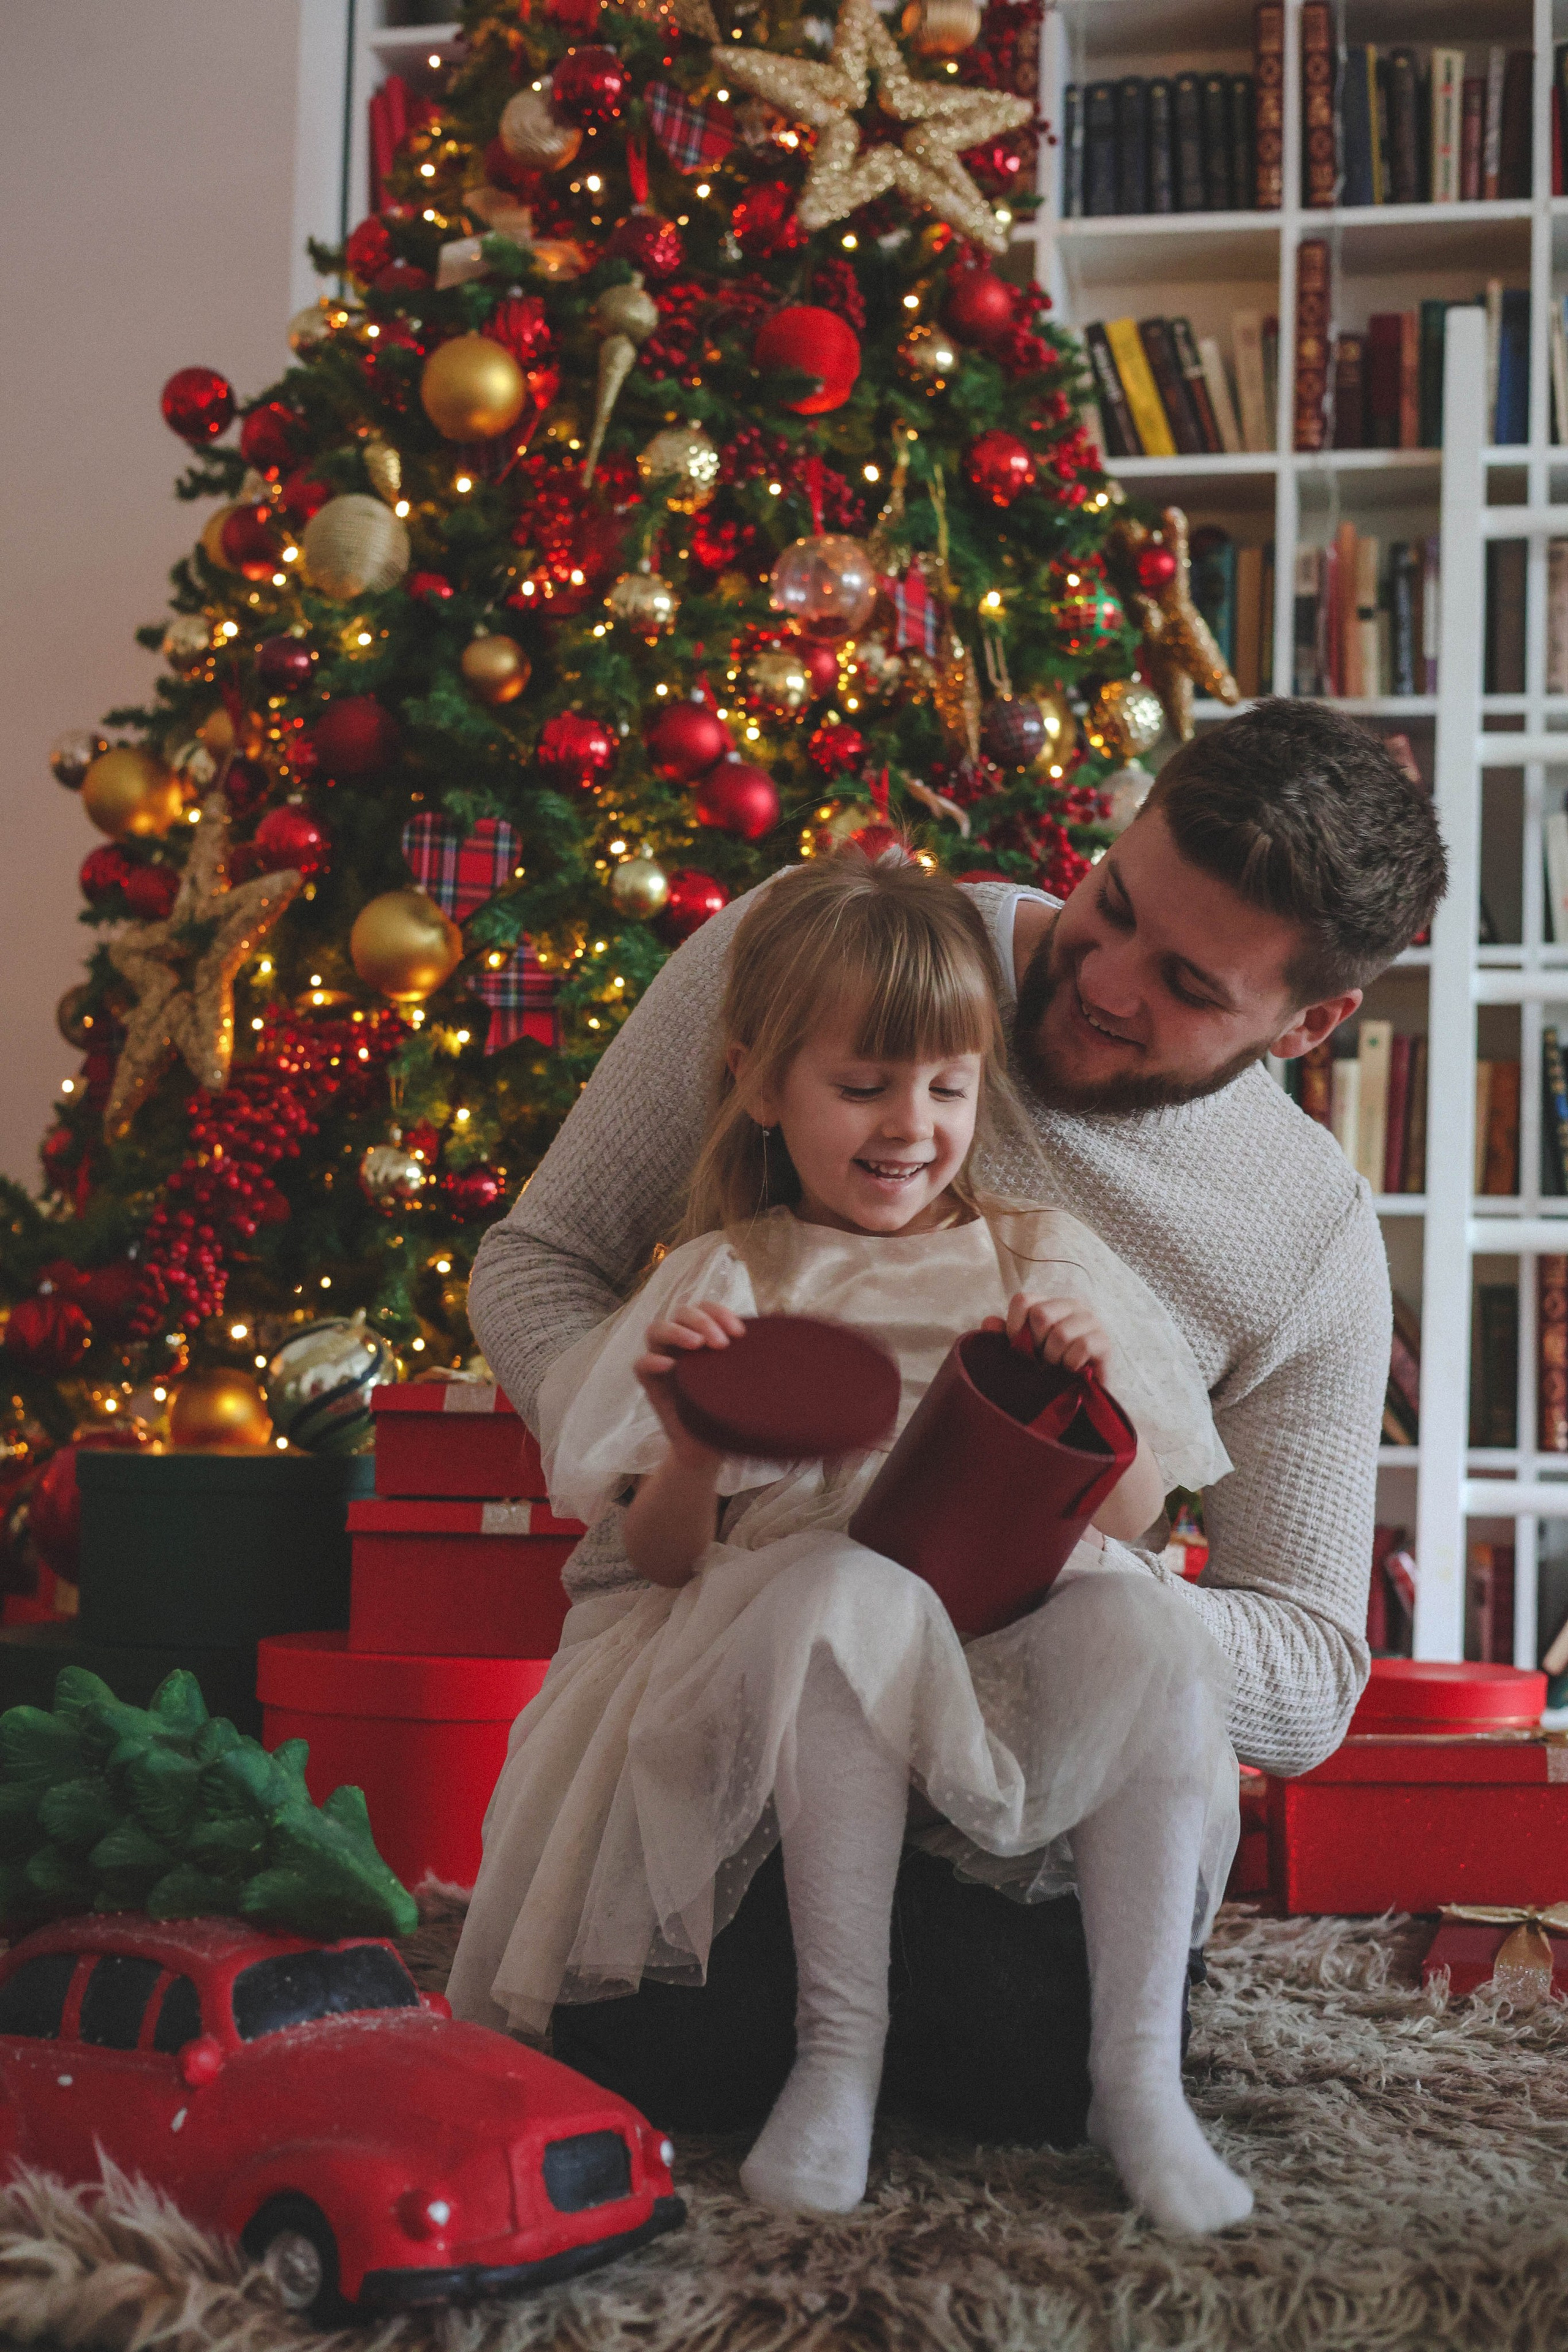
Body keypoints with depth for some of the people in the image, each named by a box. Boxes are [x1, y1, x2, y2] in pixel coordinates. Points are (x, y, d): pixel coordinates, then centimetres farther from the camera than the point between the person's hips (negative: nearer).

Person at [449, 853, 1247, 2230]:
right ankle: (840, 2044, -27)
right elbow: (665, 1559, 9)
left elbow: (1134, 1518, 13)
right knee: (844, 1590, -38)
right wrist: (692, 1446, -12)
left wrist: (1089, 1397, -6)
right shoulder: (727, 1287, 12)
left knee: (1146, 1632, -32)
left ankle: (1139, 2074, -24)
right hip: (803, 1637, -2)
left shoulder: (1044, 1262, 17)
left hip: (1018, 1625, 2)